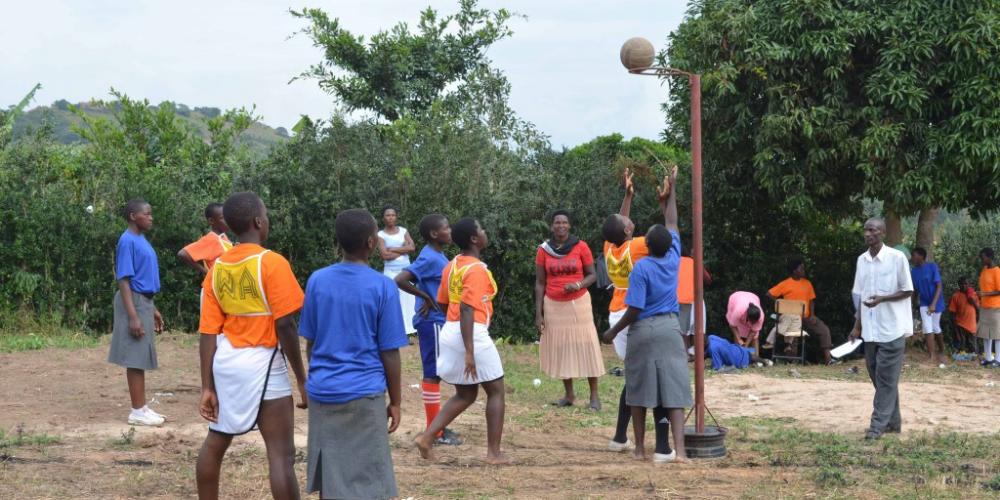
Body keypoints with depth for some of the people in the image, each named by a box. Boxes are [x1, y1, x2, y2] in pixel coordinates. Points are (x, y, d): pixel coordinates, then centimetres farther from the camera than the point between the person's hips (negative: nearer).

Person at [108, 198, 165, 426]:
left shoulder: (142, 240, 13)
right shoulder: (128, 241, -15)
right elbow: (124, 280, -19)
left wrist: (153, 310, 22)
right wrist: (133, 316, -23)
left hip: (144, 302, 9)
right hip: (134, 302, -9)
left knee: (141, 358, 12)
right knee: (135, 358, -6)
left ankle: (142, 407, 17)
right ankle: (137, 412, -2)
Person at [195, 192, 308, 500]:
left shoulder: (217, 268, 5)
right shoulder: (271, 263, -13)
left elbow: (208, 333, 4)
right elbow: (284, 326, -17)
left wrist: (207, 387, 7)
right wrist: (302, 379, -10)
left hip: (225, 363, 7)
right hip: (262, 364, -7)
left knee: (215, 442, 21)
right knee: (281, 454, -6)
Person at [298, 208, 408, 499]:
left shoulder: (317, 281, 2)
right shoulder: (382, 287, -9)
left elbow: (310, 343, 9)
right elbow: (389, 354, -7)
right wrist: (395, 401, 3)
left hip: (322, 392, 4)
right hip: (363, 394, -4)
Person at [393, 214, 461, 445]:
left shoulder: (438, 256, 11)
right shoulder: (429, 258, -18)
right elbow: (400, 280, -27)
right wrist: (426, 298, -19)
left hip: (439, 321, 10)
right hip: (432, 322, -10)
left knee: (436, 373, 14)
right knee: (433, 374, -4)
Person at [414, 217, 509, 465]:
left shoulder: (452, 266, 11)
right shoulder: (477, 269, -15)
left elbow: (442, 303, 17)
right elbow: (466, 309, -23)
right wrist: (469, 352, -25)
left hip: (450, 331, 8)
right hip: (473, 335, -8)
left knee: (465, 394, 18)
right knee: (496, 391, 6)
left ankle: (426, 437, 6)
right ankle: (494, 453, 7)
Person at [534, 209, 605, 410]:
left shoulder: (581, 247, -3)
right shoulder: (544, 250, 1)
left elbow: (592, 275, 2)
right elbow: (540, 283, 3)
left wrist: (578, 285, -19)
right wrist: (538, 314, -1)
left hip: (578, 303, -2)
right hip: (553, 305, 2)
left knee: (585, 345, -4)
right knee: (560, 347, 3)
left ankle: (594, 395, 0)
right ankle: (569, 395, 12)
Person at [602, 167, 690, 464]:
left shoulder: (642, 268, -13)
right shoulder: (673, 258, 0)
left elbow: (634, 310, -13)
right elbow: (672, 224, 16)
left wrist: (613, 332, -2)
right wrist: (672, 191, 27)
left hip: (644, 331, -3)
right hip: (670, 328, 4)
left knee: (639, 390, 9)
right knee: (673, 389, -2)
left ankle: (640, 448, 16)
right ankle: (677, 449, -12)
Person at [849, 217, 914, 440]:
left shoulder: (897, 258, -9)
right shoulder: (862, 260, 8)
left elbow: (908, 291, -6)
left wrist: (882, 299, -20)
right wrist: (857, 326, 10)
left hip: (892, 329, -6)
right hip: (870, 329, 6)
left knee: (886, 379, -5)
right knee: (878, 377, 10)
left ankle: (879, 424, -4)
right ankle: (893, 422, 20)